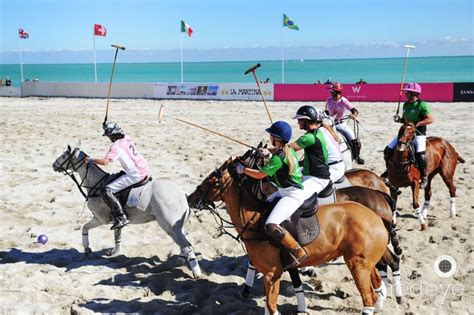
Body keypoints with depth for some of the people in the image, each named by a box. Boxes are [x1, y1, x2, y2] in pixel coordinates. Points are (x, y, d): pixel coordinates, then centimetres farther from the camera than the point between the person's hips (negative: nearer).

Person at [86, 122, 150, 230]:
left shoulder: (116, 146, -11)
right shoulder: (128, 139, 12)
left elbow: (105, 161, -21)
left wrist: (90, 160, -6)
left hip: (135, 175, -9)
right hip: (145, 171, 9)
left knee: (106, 191, -11)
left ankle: (121, 218, -17)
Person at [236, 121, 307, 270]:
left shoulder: (278, 158, -22)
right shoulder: (287, 149, 5)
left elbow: (260, 175, -16)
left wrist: (243, 169, -4)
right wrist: (268, 153, 12)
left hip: (292, 195, -11)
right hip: (285, 191, 11)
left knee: (271, 226, -25)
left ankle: (298, 252, -18)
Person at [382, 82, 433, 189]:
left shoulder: (421, 105, -11)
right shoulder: (406, 105, 9)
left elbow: (430, 119, -14)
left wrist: (417, 124, -23)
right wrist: (400, 120, -1)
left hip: (418, 133, -7)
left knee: (420, 154, -28)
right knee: (388, 150, -3)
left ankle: (424, 177, -7)